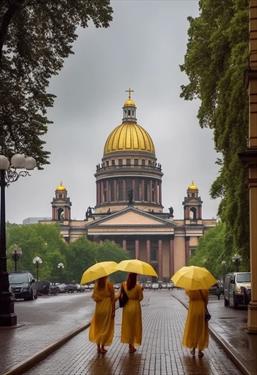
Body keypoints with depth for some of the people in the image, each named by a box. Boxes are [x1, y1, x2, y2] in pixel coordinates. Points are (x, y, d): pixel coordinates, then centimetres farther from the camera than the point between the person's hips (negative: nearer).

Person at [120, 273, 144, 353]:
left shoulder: (124, 285, -6)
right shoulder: (138, 287, -14)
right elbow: (140, 298, -9)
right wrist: (141, 291, 5)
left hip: (126, 306, 3)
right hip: (135, 306, -3)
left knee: (127, 325, 15)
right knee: (135, 326, 9)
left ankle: (130, 345, 19)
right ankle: (132, 346, 12)